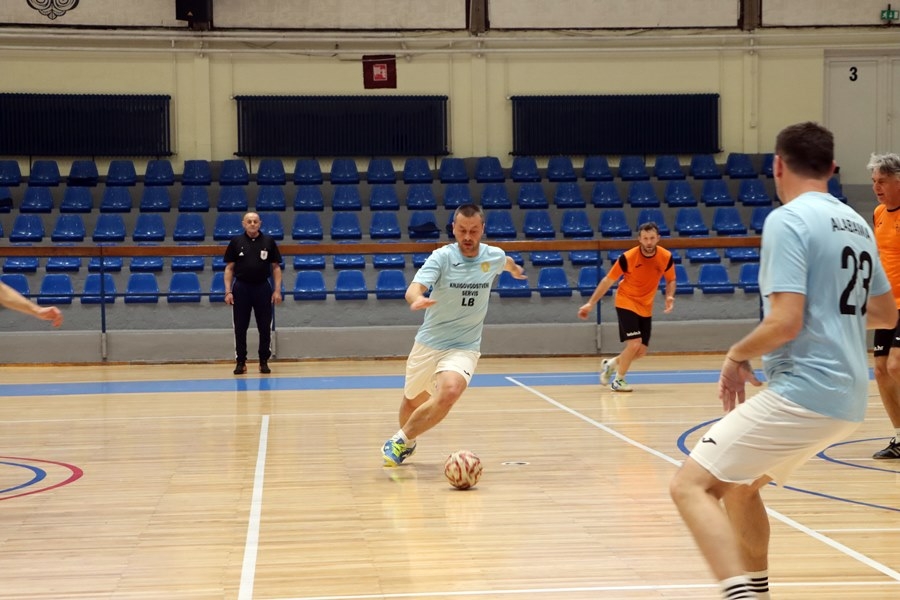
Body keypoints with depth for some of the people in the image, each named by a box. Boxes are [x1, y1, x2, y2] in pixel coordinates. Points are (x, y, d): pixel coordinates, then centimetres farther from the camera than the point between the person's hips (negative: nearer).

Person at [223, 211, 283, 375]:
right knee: (240, 327, 3)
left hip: (263, 287, 0)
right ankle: (240, 362, 12)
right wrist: (228, 291, -4)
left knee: (265, 327, 2)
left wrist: (277, 290, -3)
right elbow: (229, 268, 4)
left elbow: (276, 267, 5)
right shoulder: (236, 242, 3)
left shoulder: (268, 241, 3)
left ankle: (264, 361, 12)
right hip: (241, 288, 0)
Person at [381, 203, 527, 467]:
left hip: (464, 348, 0)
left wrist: (515, 269, 45)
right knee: (413, 401, 16)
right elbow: (414, 288, -29)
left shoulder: (494, 256, -4)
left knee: (449, 393, -29)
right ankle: (407, 443, 50)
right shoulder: (442, 257, -14)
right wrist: (416, 299, -53)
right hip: (428, 344, 0)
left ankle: (400, 441, -13)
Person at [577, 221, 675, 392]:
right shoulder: (628, 257, -21)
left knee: (641, 351, 5)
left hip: (646, 307, 5)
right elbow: (608, 280, -11)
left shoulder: (666, 257, -11)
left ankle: (610, 364, 32)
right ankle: (618, 380, 3)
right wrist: (591, 303, -11)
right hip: (626, 302, -5)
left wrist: (669, 296, -15)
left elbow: (670, 280, 6)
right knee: (634, 343, -18)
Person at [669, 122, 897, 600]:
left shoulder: (789, 220, -11)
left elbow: (785, 322, -20)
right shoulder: (857, 224, 14)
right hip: (847, 399, 9)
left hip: (803, 391, -9)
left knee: (691, 485, -10)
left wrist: (737, 355, -3)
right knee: (739, 483, 25)